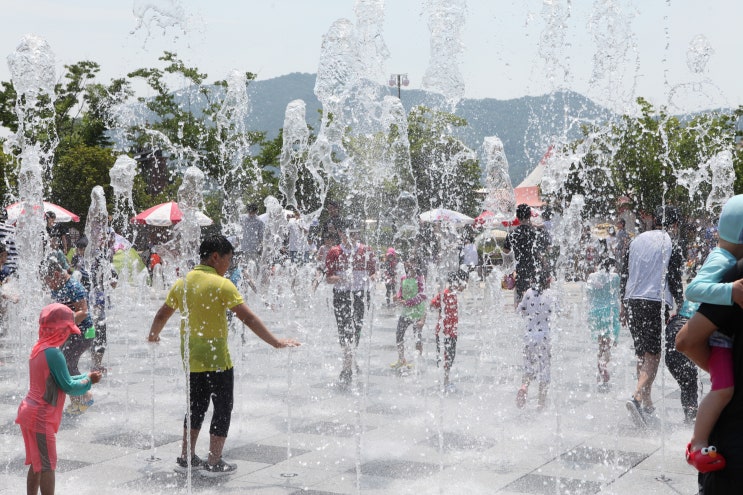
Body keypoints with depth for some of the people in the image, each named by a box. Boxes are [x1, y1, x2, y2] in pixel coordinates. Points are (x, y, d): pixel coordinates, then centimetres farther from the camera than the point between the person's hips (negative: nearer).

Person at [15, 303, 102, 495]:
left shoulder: (38, 348, 8)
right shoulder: (53, 353, -21)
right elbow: (68, 387, -16)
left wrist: (85, 377, 12)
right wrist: (89, 380, 0)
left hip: (30, 412, 9)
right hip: (41, 418, -9)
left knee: (37, 463, 17)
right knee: (47, 465, -4)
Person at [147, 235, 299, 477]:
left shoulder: (182, 283, 5)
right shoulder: (221, 285, -15)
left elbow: (162, 314, 17)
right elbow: (248, 318, -19)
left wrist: (153, 335, 36)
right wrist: (275, 342, -15)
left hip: (191, 358, 7)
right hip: (216, 358, -6)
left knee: (197, 406, 19)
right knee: (222, 408, 6)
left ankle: (186, 458, 22)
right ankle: (214, 463, 8)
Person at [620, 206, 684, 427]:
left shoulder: (637, 240, 13)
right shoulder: (672, 246, -2)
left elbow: (624, 274, 14)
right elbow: (674, 280, -4)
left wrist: (623, 303, 20)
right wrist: (680, 306, 7)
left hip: (632, 301, 5)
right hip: (656, 302, -5)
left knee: (642, 354, 14)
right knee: (652, 355, -8)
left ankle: (647, 403, 18)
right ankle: (637, 397, -27)